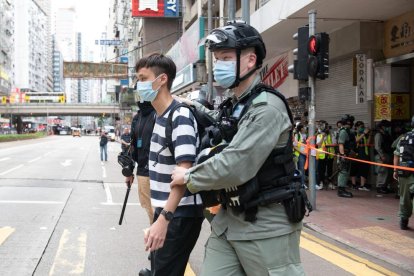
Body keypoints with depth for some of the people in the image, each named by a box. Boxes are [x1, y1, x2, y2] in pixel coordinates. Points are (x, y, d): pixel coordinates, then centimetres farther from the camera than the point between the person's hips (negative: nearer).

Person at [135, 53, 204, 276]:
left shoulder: (180, 117, -18)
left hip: (180, 214, -9)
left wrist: (165, 218, -32)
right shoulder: (159, 117, 11)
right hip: (164, 210, 9)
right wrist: (160, 214, 19)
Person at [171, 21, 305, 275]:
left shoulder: (266, 107, -17)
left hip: (265, 227, -8)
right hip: (228, 221, 8)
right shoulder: (232, 106, 11)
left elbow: (235, 166, -25)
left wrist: (189, 177, -10)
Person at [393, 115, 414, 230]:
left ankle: (403, 222, 25)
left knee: (404, 198, 17)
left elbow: (396, 155, 12)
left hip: (403, 172, 6)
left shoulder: (403, 138, 9)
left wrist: (395, 171, 18)